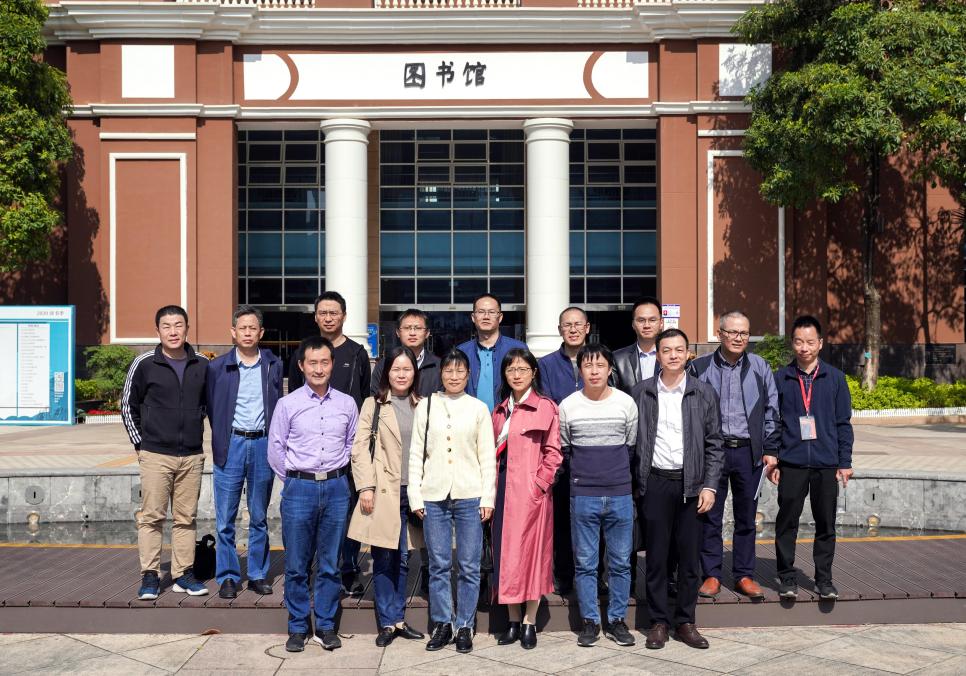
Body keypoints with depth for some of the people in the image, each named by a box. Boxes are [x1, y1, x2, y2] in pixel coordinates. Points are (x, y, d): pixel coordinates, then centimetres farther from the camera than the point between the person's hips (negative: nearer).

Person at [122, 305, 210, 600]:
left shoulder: (202, 364, 4)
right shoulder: (144, 364, -3)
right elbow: (128, 406, 6)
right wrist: (140, 443, 2)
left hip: (192, 456, 3)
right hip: (155, 455, -2)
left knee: (186, 518, 8)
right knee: (151, 517, 0)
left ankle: (184, 574, 17)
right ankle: (150, 576, 9)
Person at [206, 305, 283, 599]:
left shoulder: (274, 365, 5)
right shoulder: (218, 367, 1)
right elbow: (211, 408, 8)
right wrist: (220, 443, 5)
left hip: (263, 445, 1)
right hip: (231, 445, -1)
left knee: (259, 517, 10)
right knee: (225, 519, 2)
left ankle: (258, 574, 20)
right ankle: (227, 577, 13)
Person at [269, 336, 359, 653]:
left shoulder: (346, 404, 4)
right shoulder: (288, 404, -1)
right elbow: (275, 449, 4)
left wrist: (336, 476, 11)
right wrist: (295, 480, 6)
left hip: (336, 488, 1)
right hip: (299, 488, -1)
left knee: (330, 564, 7)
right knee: (297, 565, 5)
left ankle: (326, 626, 19)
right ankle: (298, 627, 18)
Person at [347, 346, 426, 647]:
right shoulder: (374, 405, 3)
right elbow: (360, 448, -2)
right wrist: (366, 487, -10)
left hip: (410, 492, 3)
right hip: (383, 492, -2)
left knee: (402, 558, 9)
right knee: (383, 559, 1)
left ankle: (398, 619, 20)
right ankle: (388, 622, 11)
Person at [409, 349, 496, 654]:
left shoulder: (479, 408, 5)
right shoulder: (426, 406, 7)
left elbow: (488, 457, 4)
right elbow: (416, 453, 6)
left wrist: (488, 497, -3)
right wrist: (416, 495, 0)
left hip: (469, 496, -1)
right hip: (434, 496, 1)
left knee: (469, 566, 3)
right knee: (439, 564, 6)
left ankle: (464, 626, 15)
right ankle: (442, 624, 20)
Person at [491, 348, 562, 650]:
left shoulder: (546, 407, -4)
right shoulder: (500, 410, 14)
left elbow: (553, 452, -6)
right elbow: (493, 452, 15)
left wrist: (539, 484, -13)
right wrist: (492, 485, 5)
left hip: (531, 492, -6)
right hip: (503, 489, 6)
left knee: (531, 551, -1)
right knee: (505, 552, 8)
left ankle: (530, 623, 11)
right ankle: (513, 621, 18)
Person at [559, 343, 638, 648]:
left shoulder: (626, 403, 1)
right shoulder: (568, 406, 0)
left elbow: (631, 446, 11)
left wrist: (616, 472, 8)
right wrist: (582, 471, 6)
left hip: (620, 494, 0)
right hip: (583, 495, 0)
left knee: (620, 563, 7)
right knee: (585, 563, 6)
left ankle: (616, 620, 20)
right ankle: (590, 621, 18)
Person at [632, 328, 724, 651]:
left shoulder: (704, 393, 4)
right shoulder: (641, 392, 3)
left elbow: (714, 444, 5)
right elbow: (631, 441, 4)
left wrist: (709, 486, -2)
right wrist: (633, 484, -1)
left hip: (691, 483, 1)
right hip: (654, 482, 0)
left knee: (689, 555, 6)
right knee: (656, 555, 5)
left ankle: (685, 622, 18)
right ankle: (658, 622, 16)